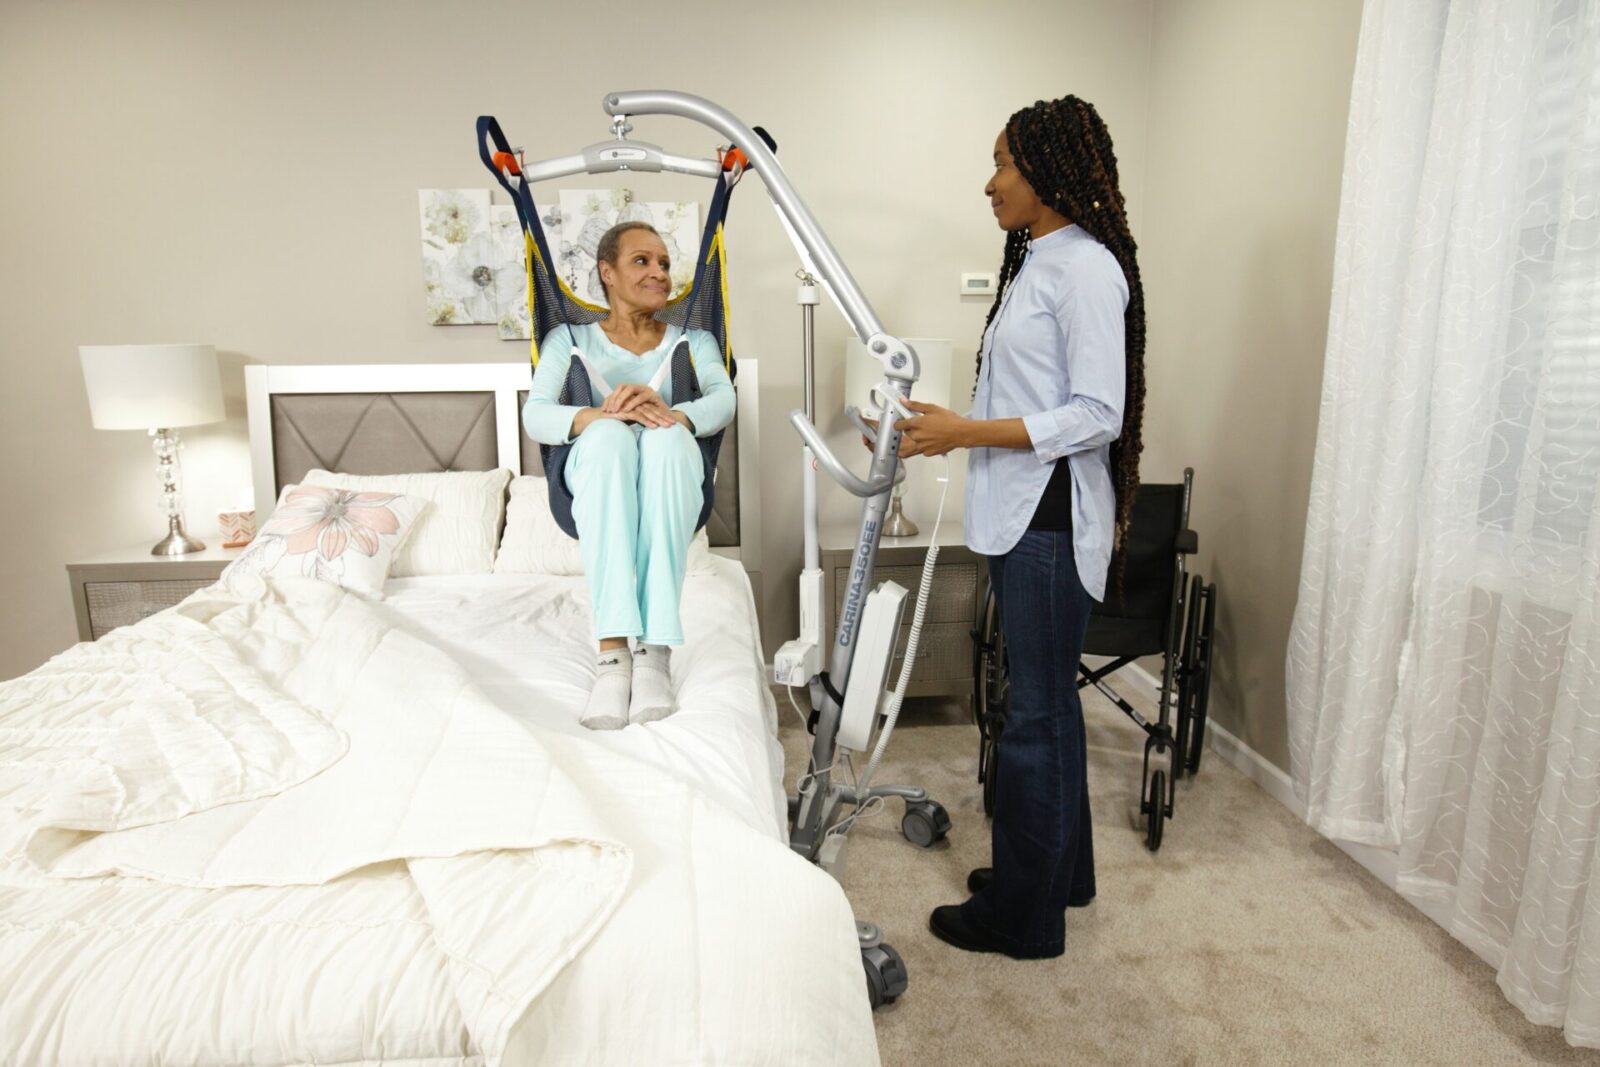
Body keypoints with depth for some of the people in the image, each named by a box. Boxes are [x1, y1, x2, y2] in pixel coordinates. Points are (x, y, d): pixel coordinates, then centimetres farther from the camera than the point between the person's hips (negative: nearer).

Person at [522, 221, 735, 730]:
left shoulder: (691, 338, 20)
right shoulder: (569, 338, 17)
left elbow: (724, 401, -2)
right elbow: (534, 416, -1)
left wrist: (673, 414, -26)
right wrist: (596, 416, -24)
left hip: (673, 480, 1)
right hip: (595, 476, 0)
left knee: (667, 437, -35)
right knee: (609, 434, -36)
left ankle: (655, 649, -41)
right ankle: (612, 650, -43)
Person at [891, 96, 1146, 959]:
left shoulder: (1086, 267, -13)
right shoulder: (1034, 261, 17)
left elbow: (1096, 413, -19)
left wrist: (965, 432, -20)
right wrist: (945, 429, 10)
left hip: (1053, 518, -10)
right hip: (1018, 513, 10)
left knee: (1037, 712, 0)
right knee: (1046, 699, 18)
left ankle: (1023, 913, 17)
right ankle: (1058, 871, 35)